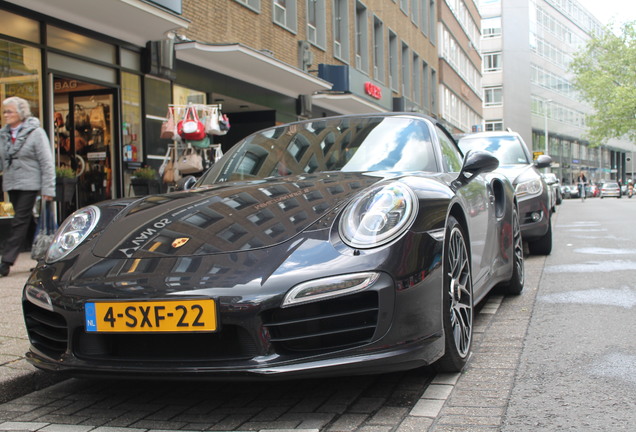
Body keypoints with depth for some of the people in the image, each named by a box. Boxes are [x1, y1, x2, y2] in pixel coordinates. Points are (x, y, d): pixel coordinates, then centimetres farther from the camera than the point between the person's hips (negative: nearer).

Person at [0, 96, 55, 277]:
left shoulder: (36, 132, -6)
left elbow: (47, 163, -8)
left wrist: (48, 189, -12)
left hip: (29, 184, -6)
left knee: (20, 222, -8)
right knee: (26, 222, 11)